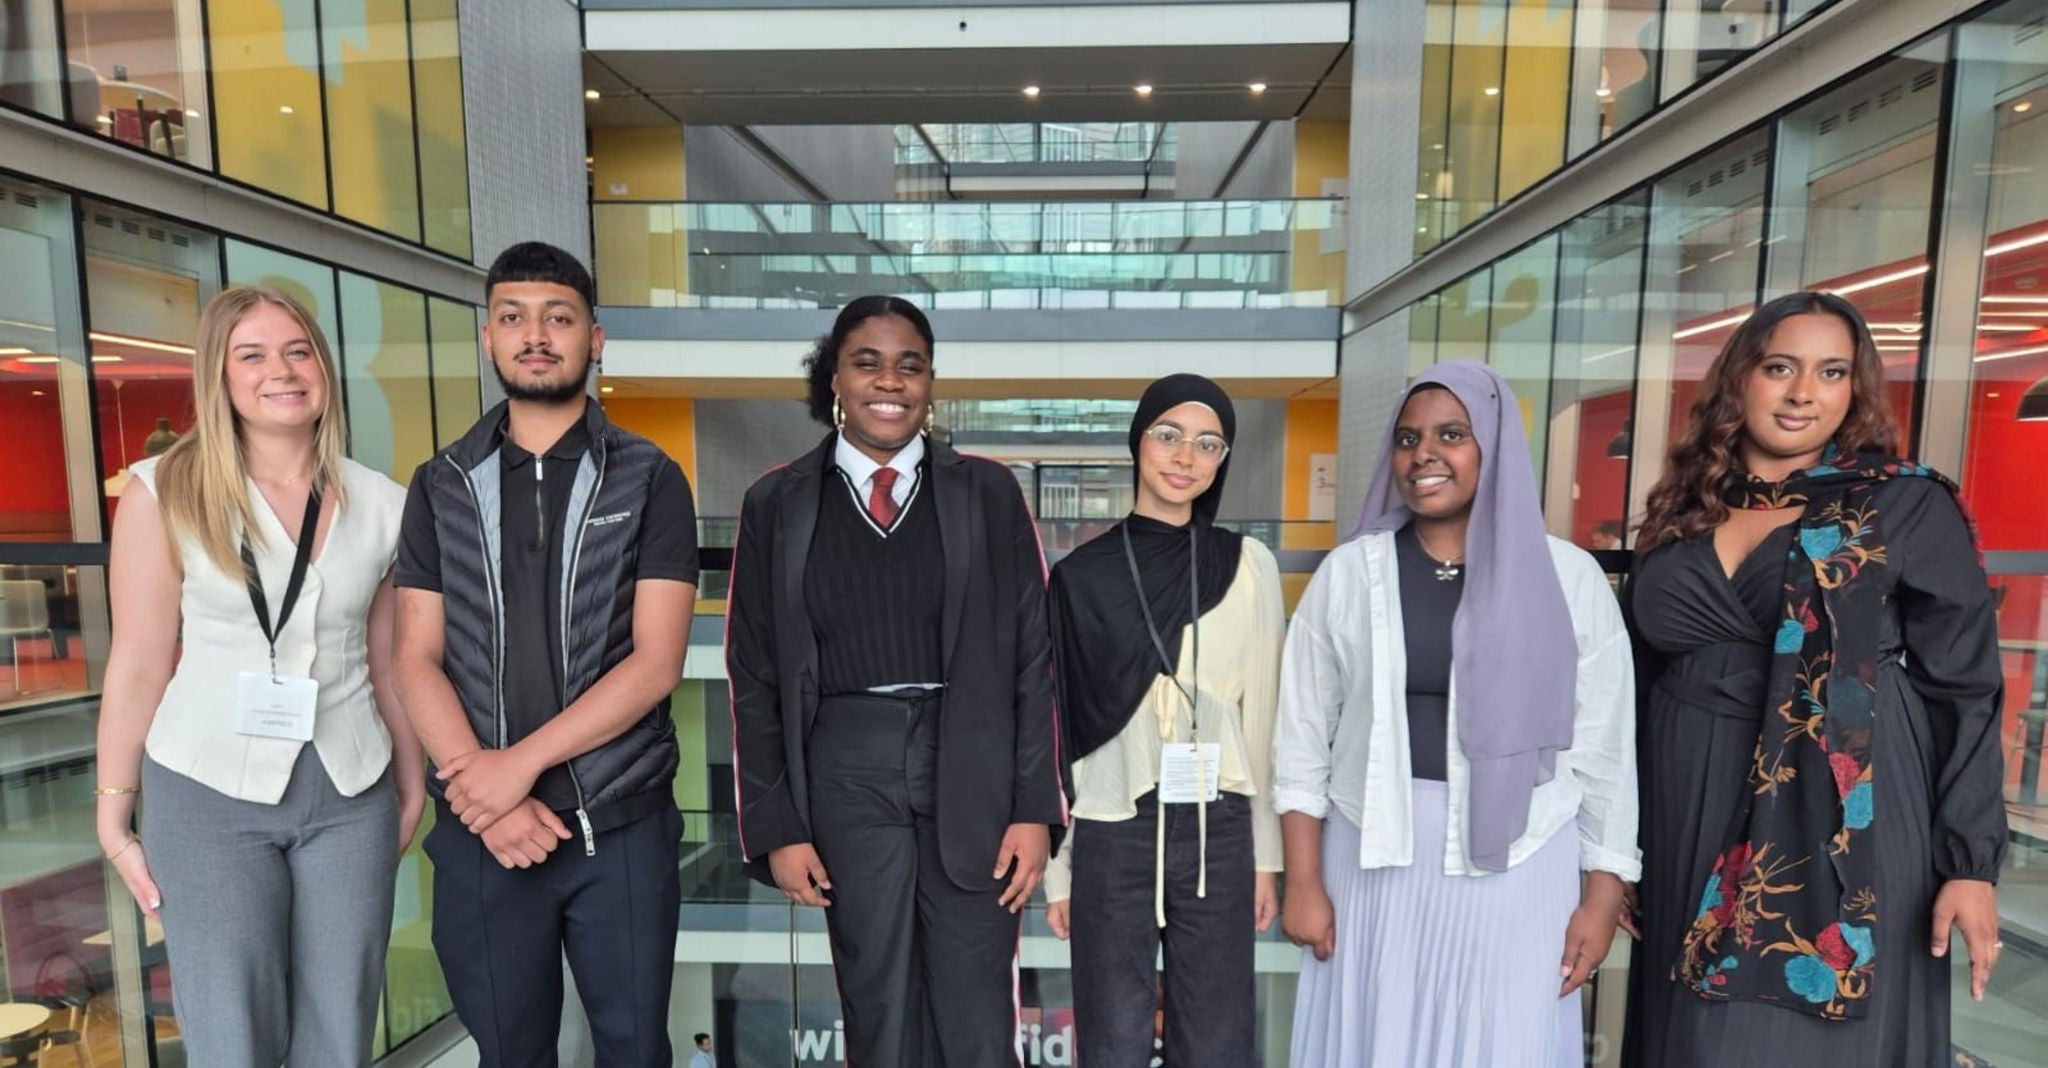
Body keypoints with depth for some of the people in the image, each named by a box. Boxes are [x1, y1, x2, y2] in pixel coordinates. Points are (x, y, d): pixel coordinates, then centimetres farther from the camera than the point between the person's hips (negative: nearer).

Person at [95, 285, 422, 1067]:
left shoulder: (383, 504, 0)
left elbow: (388, 662, 6)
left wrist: (412, 784, 10)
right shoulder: (164, 493, -5)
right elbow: (139, 663, -3)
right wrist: (113, 811, 0)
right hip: (207, 794, -2)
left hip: (351, 795, 2)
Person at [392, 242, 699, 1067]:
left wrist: (521, 762, -16)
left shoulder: (649, 481, -3)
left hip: (623, 826, -2)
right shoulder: (441, 486, 5)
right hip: (479, 830, 2)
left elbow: (656, 662, -10)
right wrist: (489, 798, -12)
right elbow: (417, 661, 0)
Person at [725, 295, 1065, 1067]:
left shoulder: (988, 493, 1)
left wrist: (1034, 807, -4)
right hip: (846, 773, 1)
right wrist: (775, 826, 0)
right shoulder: (777, 503, 2)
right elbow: (754, 676, 3)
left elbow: (1032, 655, 0)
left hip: (972, 772, 0)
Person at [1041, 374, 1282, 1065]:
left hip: (1219, 831, 1)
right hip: (1112, 832, -1)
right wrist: (1056, 864, 3)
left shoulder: (1250, 566, 0)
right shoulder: (1083, 574, -3)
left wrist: (1266, 853, 6)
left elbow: (1263, 717, 5)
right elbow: (1061, 725, 1)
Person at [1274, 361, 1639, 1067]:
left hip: (1518, 863, 0)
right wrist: (1303, 881, -2)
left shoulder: (1570, 576, -2)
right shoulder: (1348, 572, -2)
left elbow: (1604, 748, 3)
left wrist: (1602, 895, 3)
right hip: (1373, 856, 1)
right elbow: (1303, 738, -1)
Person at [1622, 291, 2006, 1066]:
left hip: (1841, 826, -3)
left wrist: (1970, 862, -9)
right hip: (1694, 822, 3)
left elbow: (1965, 691, -3)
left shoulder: (1908, 504, -1)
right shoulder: (1683, 515, 6)